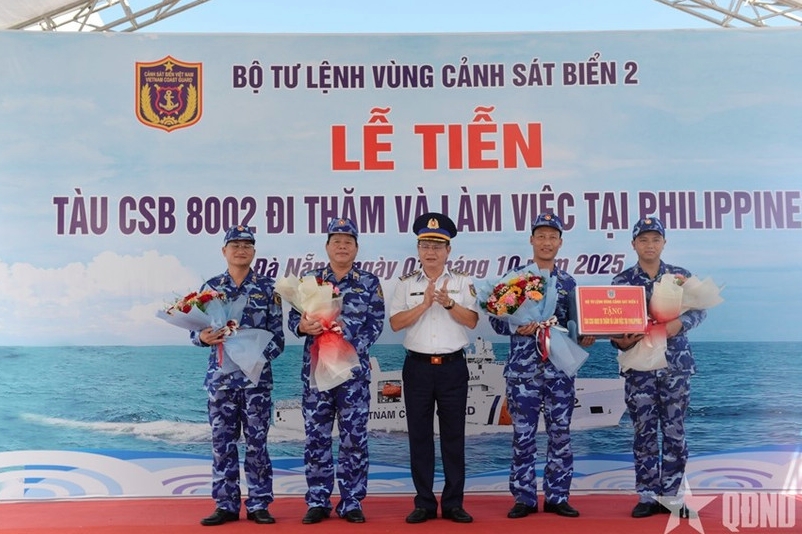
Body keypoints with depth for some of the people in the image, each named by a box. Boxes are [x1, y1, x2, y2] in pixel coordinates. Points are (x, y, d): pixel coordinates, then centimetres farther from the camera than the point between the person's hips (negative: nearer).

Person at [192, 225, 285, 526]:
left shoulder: (267, 288, 2)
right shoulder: (210, 287, 7)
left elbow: (277, 334, 0)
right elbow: (196, 330, 8)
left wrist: (260, 357, -16)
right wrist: (203, 337, -15)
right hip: (220, 376, 2)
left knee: (257, 441, 3)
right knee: (222, 442, 6)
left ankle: (258, 505, 13)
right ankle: (226, 505, 16)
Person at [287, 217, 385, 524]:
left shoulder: (369, 283, 5)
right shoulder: (309, 280, 8)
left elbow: (376, 324, -1)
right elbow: (294, 318, 6)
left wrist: (351, 347, -16)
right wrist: (303, 326, -18)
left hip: (354, 370, -1)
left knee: (354, 438, 2)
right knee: (316, 437, 4)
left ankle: (351, 503, 13)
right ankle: (317, 503, 14)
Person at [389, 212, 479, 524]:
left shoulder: (462, 282, 5)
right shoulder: (406, 284, 5)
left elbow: (472, 321, -4)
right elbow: (395, 323, -5)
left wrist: (449, 303, -18)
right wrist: (425, 303, -15)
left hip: (453, 367, 0)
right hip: (418, 367, 0)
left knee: (453, 435, 5)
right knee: (419, 436, 5)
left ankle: (453, 503, 14)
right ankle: (424, 503, 14)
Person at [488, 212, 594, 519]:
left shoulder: (568, 282, 9)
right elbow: (497, 320, -1)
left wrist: (583, 338, -7)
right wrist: (517, 327, -19)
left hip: (560, 369, 2)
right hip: (523, 369, -2)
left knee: (560, 435, 6)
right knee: (523, 436, 3)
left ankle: (557, 497, 18)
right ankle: (524, 499, 13)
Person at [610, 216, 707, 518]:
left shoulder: (681, 276, 6)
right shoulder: (621, 281, 3)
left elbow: (700, 309, 1)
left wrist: (681, 322, -19)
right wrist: (620, 341, -19)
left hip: (676, 364, 1)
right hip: (639, 365, -1)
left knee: (675, 431, 4)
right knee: (644, 432, 3)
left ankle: (670, 495, 15)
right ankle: (647, 496, 13)